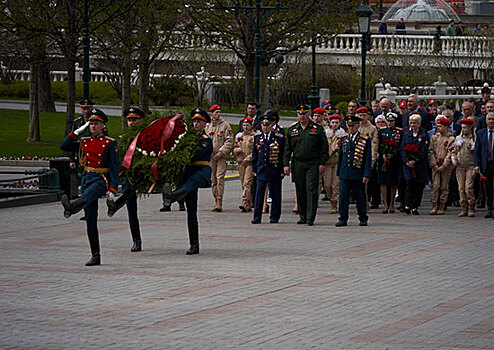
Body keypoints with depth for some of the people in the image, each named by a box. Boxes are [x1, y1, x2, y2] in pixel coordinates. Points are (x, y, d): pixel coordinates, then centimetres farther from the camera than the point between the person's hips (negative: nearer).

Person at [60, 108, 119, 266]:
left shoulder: (110, 144, -1)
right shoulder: (84, 142, 14)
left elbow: (115, 168, -6)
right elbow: (64, 147, 6)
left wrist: (113, 189, -15)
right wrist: (77, 132, 1)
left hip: (102, 180, -5)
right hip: (87, 178, 6)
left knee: (88, 194, -40)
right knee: (90, 220, 1)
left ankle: (72, 207, -74)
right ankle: (95, 256, 4)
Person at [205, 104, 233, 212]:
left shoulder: (225, 125, 0)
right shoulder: (208, 126, 12)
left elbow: (229, 142, -5)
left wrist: (220, 153, -13)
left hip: (222, 157, -4)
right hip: (211, 157, 4)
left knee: (220, 178, -15)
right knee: (213, 180, 6)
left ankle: (219, 203, -19)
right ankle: (217, 202, 14)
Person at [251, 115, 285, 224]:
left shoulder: (280, 138, -2)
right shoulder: (257, 137, 8)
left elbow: (283, 156, 0)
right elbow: (255, 154, 14)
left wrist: (282, 171, -4)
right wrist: (254, 169, 9)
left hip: (275, 171, -2)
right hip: (261, 171, 2)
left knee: (275, 195, 4)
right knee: (259, 194, -2)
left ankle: (274, 217, 13)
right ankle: (257, 217, -1)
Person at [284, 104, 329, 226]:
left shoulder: (317, 129, 3)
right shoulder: (292, 129, 11)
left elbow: (324, 147, 3)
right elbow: (287, 148, 11)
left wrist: (322, 163, -4)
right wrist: (286, 164, 4)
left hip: (313, 164, -3)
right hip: (298, 164, 3)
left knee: (311, 190, -9)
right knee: (300, 191, 6)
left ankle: (310, 218, -10)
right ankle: (302, 216, 15)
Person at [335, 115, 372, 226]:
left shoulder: (365, 140, -1)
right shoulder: (344, 138, 10)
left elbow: (368, 159, -2)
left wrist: (366, 175, -8)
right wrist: (339, 172, 13)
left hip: (358, 174, -3)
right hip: (345, 174, 3)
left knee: (360, 197, 6)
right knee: (343, 196, -3)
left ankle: (363, 218, 18)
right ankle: (343, 218, 2)